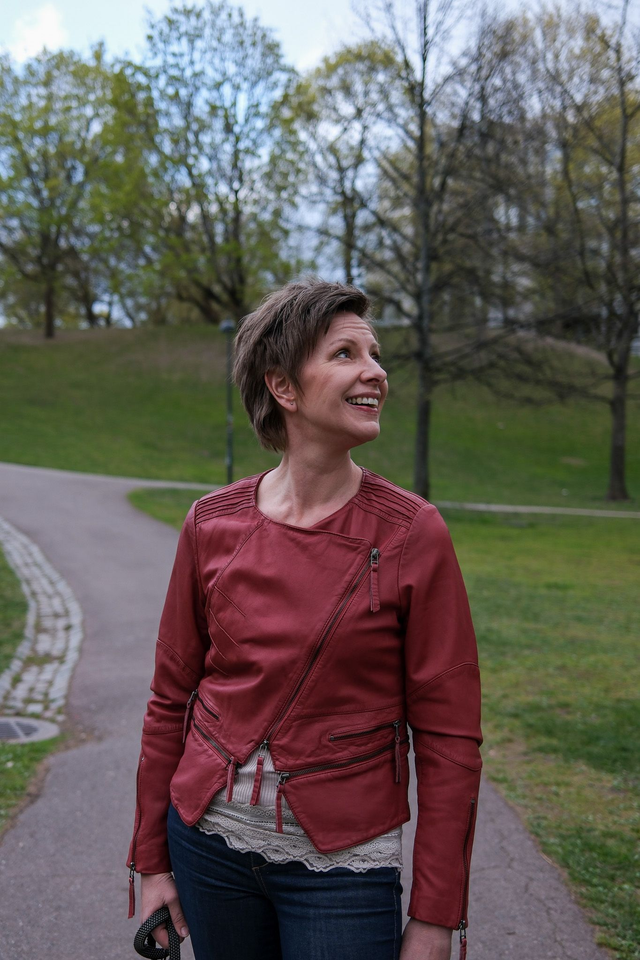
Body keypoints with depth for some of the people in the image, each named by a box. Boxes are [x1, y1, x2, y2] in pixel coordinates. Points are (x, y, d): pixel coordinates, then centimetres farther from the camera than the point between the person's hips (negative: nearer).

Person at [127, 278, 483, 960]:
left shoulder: (412, 534, -11)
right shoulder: (212, 523, -3)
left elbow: (449, 738, -8)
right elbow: (172, 698, 5)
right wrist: (153, 859, 8)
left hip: (341, 862, -2)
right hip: (210, 839, 3)